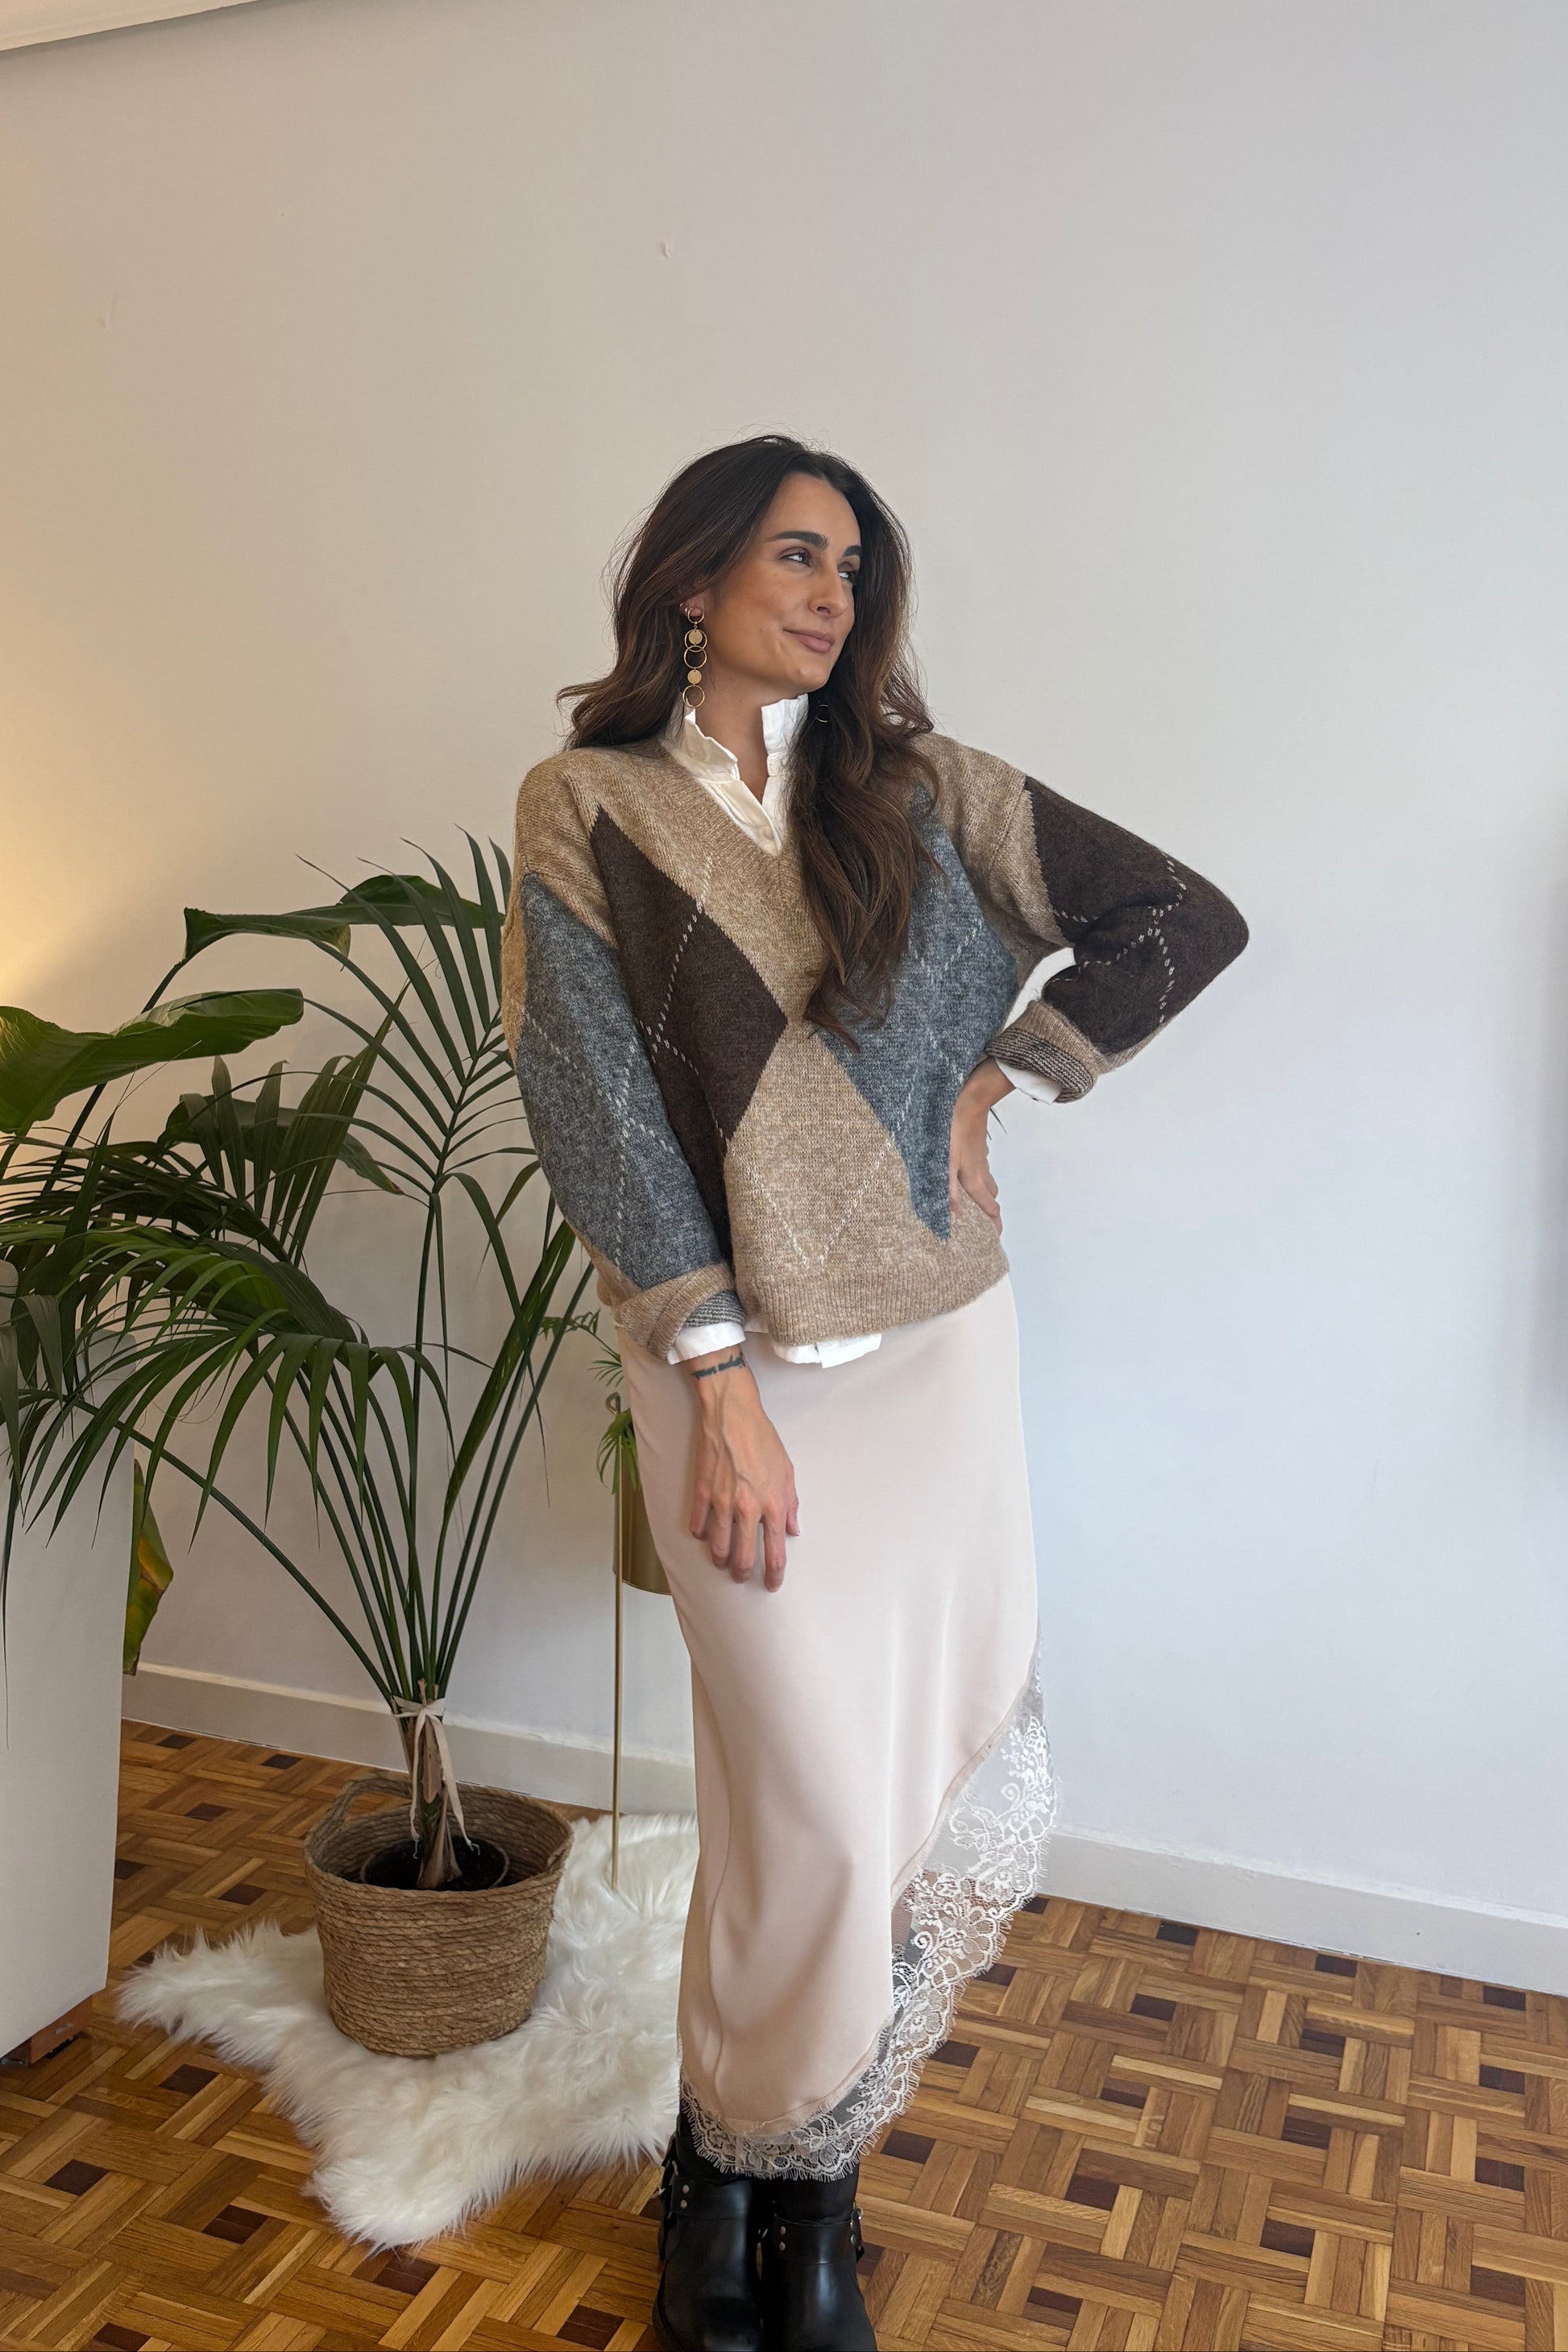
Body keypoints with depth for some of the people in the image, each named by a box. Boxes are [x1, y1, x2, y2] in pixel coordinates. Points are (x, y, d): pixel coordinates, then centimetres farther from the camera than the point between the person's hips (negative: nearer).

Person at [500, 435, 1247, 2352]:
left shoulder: (920, 787, 7)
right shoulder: (586, 809, 0)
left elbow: (1185, 919, 9)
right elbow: (594, 1108, -7)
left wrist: (995, 1081, 0)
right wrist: (717, 1381, -12)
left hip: (941, 1346, 4)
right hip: (737, 1361, -3)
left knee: (976, 1793, 7)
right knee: (821, 1816, -3)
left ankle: (810, 2177, 30)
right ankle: (735, 2176, 27)